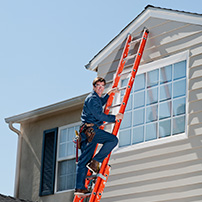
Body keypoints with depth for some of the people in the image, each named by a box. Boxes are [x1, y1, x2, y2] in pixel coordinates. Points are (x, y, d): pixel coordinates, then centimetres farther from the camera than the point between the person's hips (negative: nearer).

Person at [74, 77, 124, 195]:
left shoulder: (96, 98, 22)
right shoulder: (92, 99, -9)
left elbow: (101, 103, 48)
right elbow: (99, 116, -16)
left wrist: (109, 94, 44)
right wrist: (115, 117, -7)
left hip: (87, 132, 10)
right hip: (91, 130, -10)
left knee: (84, 161, 5)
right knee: (113, 140, -15)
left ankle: (80, 187, 2)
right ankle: (95, 162, -14)